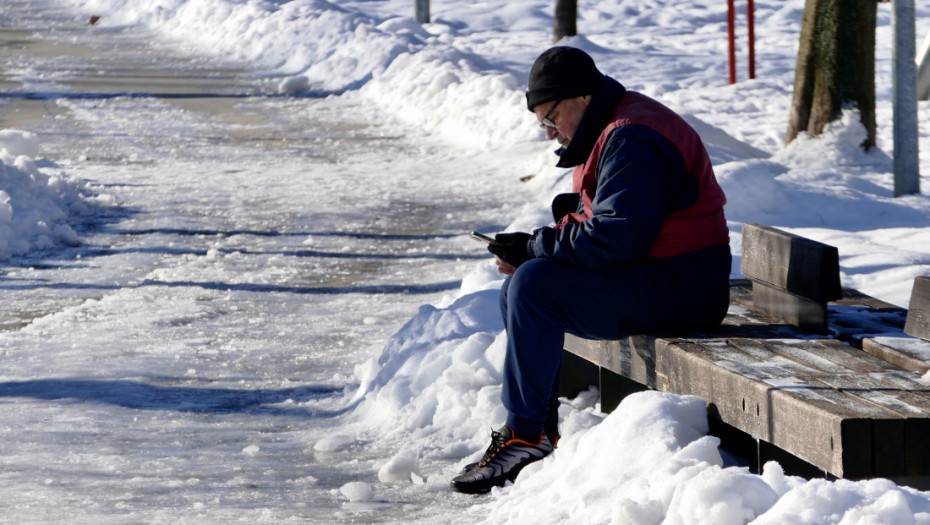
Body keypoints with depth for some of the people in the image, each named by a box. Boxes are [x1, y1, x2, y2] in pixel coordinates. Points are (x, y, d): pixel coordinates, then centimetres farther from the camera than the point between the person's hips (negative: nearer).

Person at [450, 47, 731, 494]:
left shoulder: (631, 142, -18)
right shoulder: (612, 131, 17)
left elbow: (615, 235, -27)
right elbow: (596, 218, 20)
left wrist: (534, 247, -17)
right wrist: (529, 249, 3)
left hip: (678, 290, -11)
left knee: (535, 284, -23)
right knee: (520, 288, 12)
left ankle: (526, 437, -20)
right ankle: (544, 428, 7)